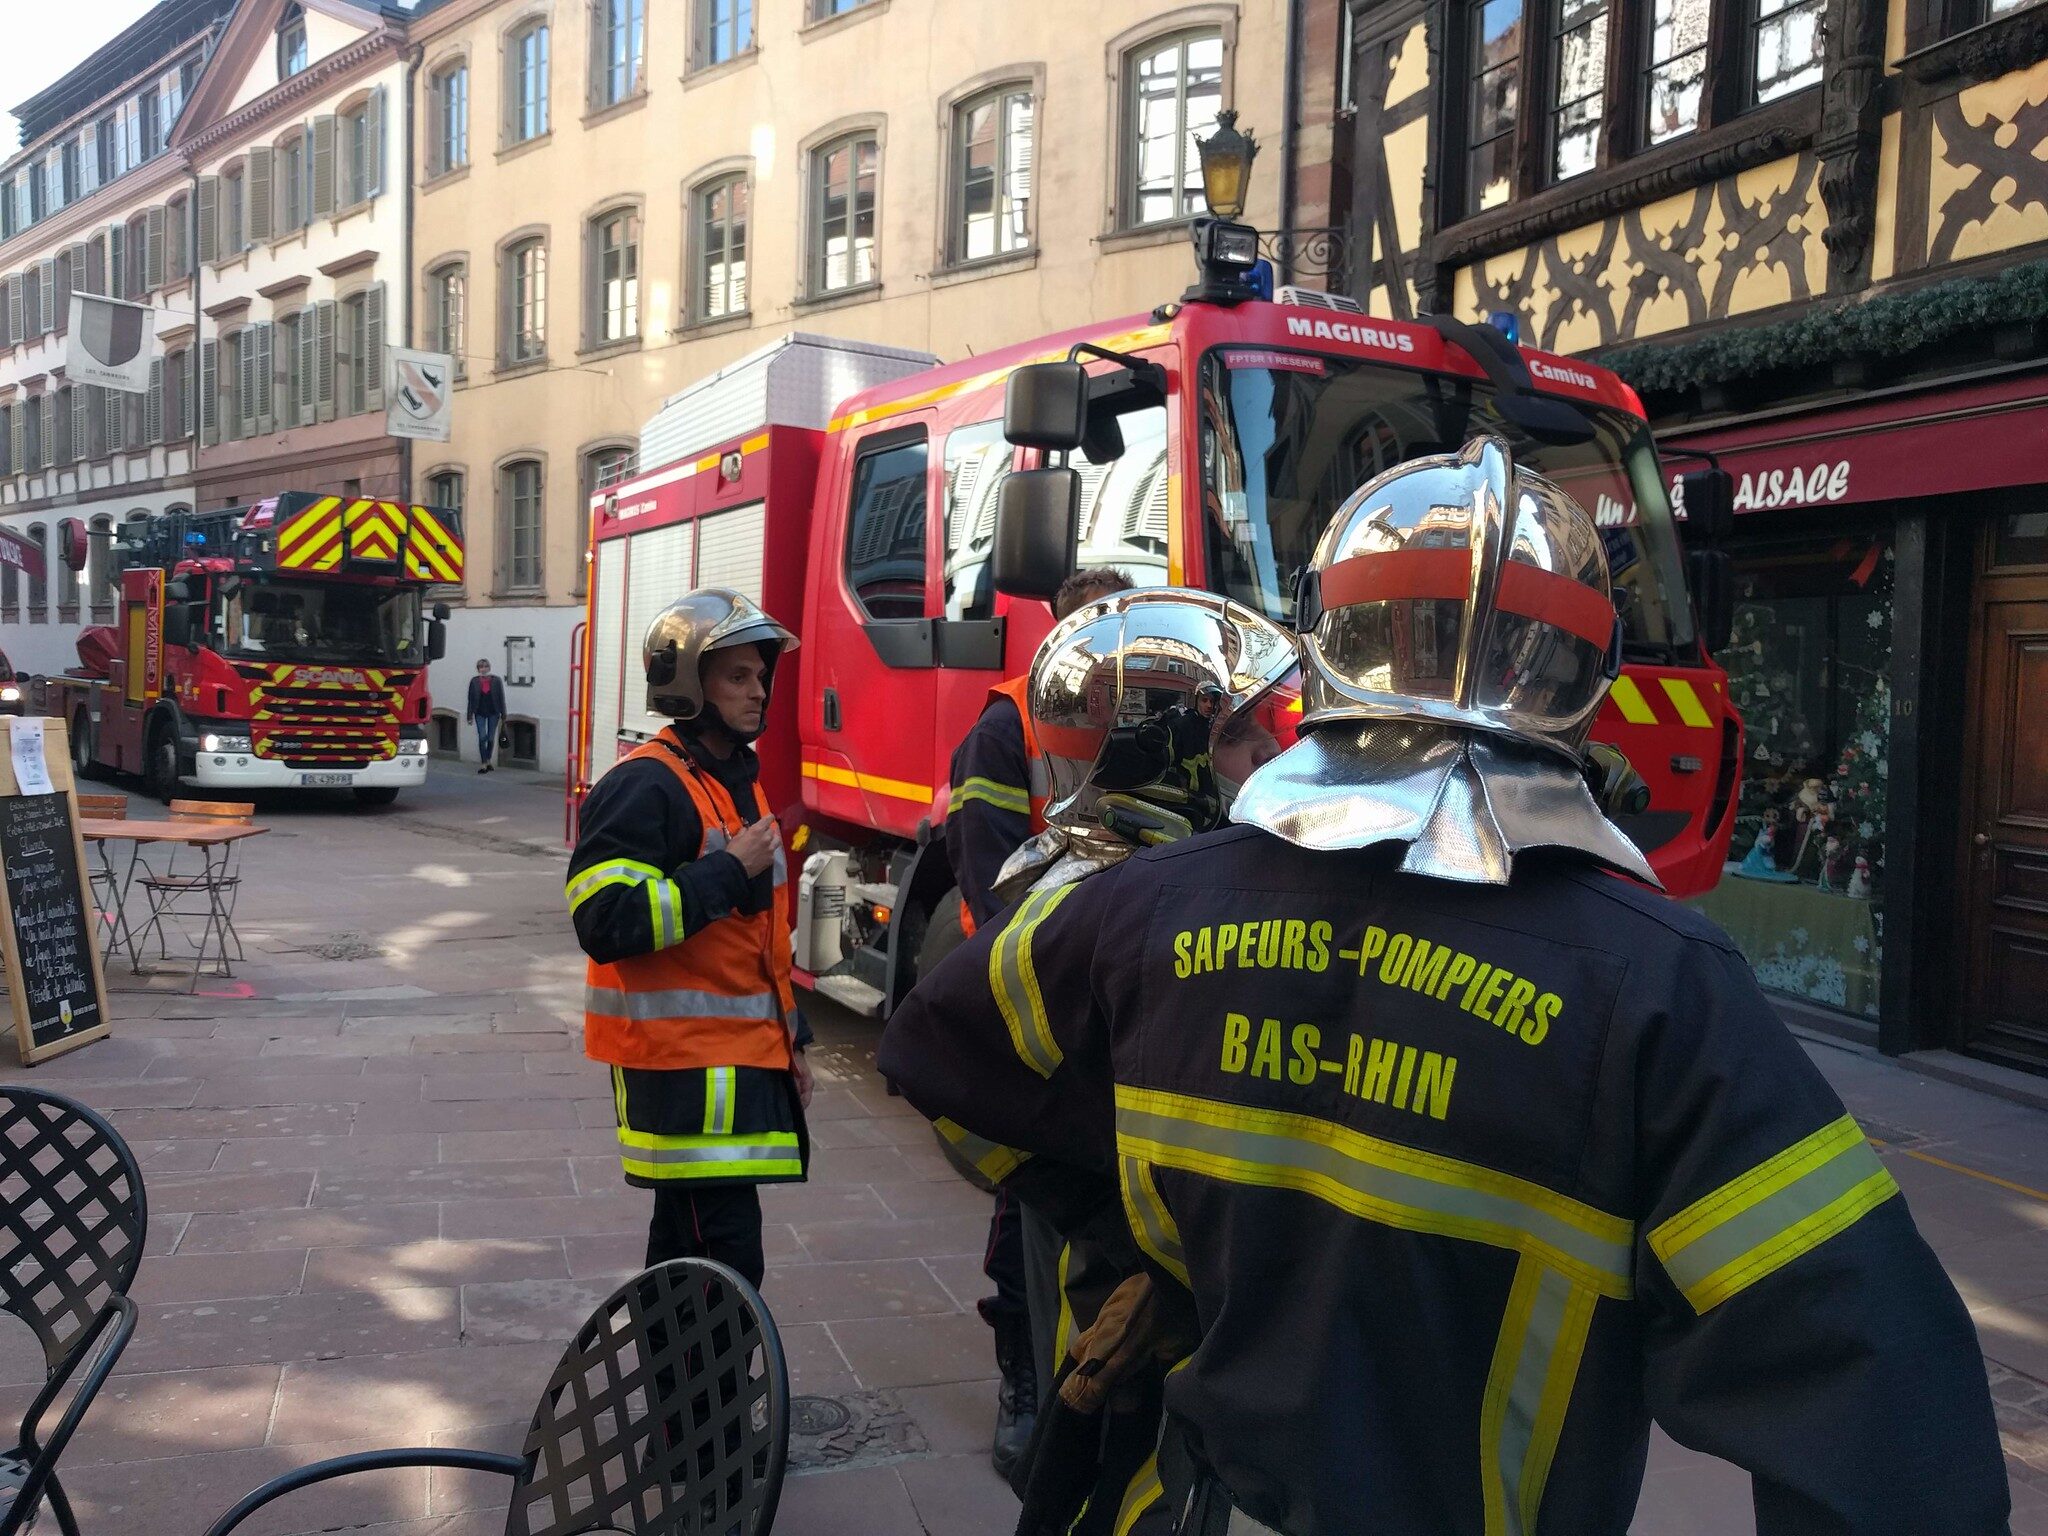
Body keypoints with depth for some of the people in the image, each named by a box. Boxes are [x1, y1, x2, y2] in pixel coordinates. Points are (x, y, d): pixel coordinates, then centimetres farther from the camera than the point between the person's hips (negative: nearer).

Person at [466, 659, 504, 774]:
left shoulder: (496, 681, -2)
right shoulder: (474, 681, -1)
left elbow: (501, 698, 1)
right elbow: (471, 699, 2)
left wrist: (503, 714, -1)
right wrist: (469, 715, -1)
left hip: (493, 713, 1)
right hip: (480, 713, -1)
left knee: (491, 738, 9)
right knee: (482, 737, -9)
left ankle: (488, 760, 27)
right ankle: (483, 764, -7)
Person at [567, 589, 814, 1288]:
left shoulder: (740, 780, 16)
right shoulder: (645, 786, -15)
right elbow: (606, 923, -25)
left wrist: (791, 1040, 22)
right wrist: (728, 869, -21)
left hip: (741, 1059, 9)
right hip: (682, 1065, -9)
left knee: (688, 1241, 18)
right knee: (726, 1261, -9)